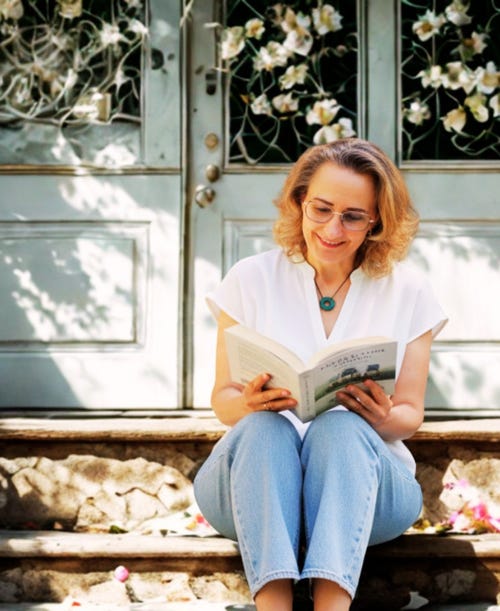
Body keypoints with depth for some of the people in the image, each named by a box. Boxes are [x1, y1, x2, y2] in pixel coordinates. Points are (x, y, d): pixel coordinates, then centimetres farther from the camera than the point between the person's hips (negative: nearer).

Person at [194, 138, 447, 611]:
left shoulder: (407, 291, 6)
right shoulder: (251, 279, 5)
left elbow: (409, 417, 7)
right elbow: (223, 402, 5)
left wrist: (382, 418, -17)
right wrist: (251, 402, -19)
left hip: (363, 484, 0)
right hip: (254, 481, 0)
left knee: (341, 427, -33)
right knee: (264, 429, -33)